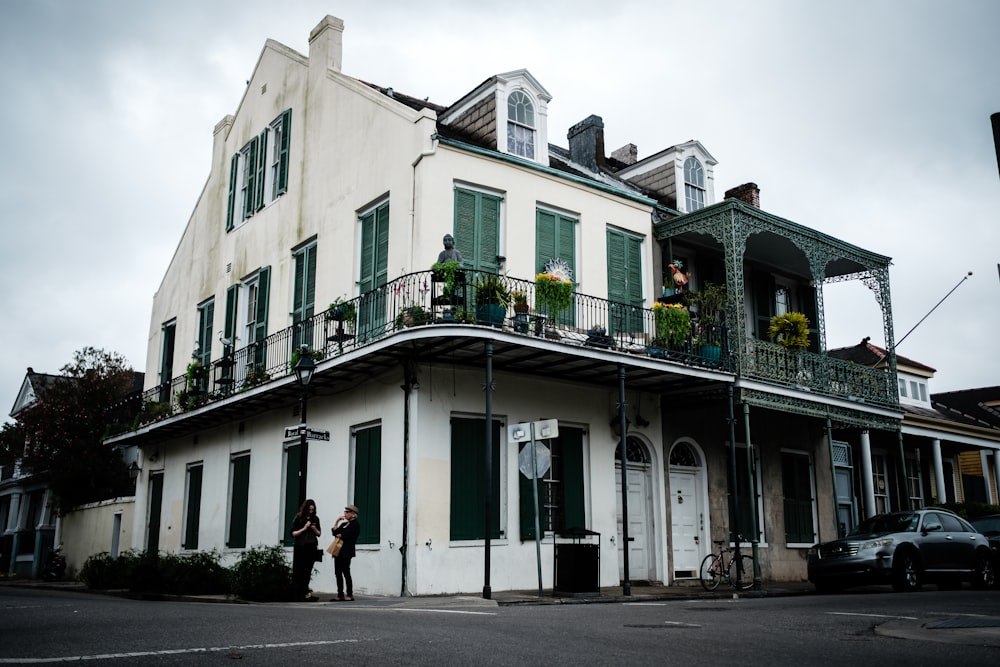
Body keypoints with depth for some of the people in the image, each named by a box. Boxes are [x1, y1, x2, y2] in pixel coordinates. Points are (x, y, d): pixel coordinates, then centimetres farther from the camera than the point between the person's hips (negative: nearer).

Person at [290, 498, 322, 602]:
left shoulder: (315, 519, 10)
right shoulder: (298, 518, 1)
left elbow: (319, 534, 16)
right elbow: (293, 533, -1)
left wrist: (315, 529, -4)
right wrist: (304, 528, -12)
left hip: (311, 548, 3)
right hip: (300, 548, -3)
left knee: (307, 572, -2)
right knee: (298, 572, -2)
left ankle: (304, 593, -1)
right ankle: (295, 595, -1)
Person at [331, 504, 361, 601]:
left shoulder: (355, 524, -5)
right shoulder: (343, 524, 21)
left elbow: (346, 535, -15)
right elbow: (334, 532, 9)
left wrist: (339, 535, 3)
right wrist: (337, 520, 6)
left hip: (346, 551, -8)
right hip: (338, 550, 8)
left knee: (346, 572, -7)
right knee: (338, 573, 6)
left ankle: (350, 595, -1)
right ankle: (340, 595, 10)